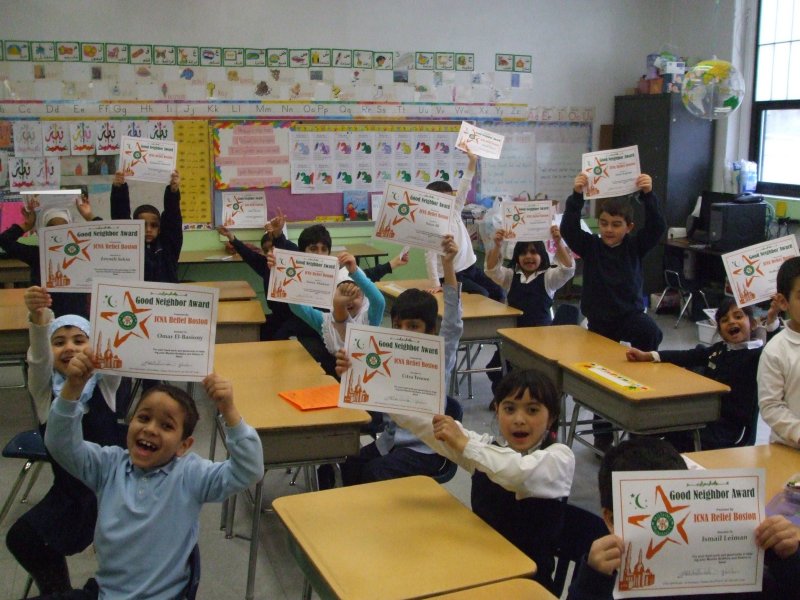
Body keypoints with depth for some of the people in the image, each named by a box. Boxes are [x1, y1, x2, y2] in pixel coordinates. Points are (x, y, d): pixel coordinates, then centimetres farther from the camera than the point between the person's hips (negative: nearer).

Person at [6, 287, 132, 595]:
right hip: (69, 492, 2)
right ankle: (57, 591, 20)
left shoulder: (107, 381, -6)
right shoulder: (44, 388, -5)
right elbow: (38, 356, -26)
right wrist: (38, 318, -49)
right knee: (22, 539, -8)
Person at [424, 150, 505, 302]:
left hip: (471, 266, 8)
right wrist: (435, 284, -27)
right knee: (483, 295, -21)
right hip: (452, 275, -8)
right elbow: (430, 256, -21)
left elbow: (464, 186, 2)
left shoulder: (455, 212, 2)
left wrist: (473, 161, -6)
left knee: (498, 293, 8)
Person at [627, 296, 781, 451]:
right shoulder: (718, 350, 16)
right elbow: (687, 356, 15)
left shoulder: (756, 355, -6)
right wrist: (647, 356, 8)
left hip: (731, 428, -7)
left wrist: (772, 322, -45)